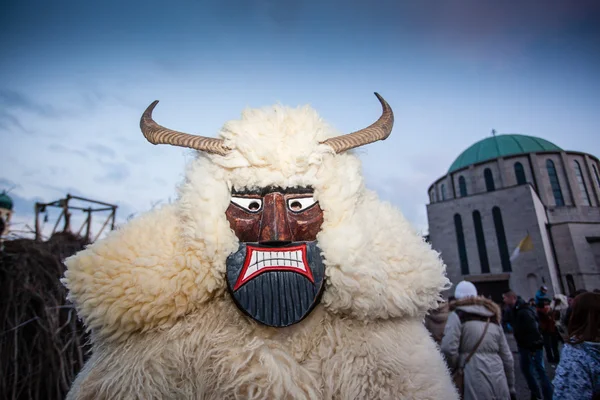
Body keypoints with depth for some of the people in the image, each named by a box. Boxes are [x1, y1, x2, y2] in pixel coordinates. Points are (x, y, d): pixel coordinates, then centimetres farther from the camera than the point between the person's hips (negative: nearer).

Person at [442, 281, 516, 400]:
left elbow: (448, 349, -16)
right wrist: (511, 387, 25)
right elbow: (507, 357, 17)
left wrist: (455, 368, 2)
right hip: (499, 384, 6)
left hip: (475, 385, -5)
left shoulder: (458, 315, -2)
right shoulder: (494, 318, 16)